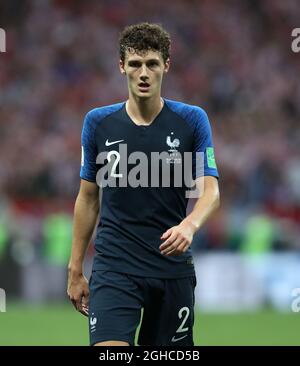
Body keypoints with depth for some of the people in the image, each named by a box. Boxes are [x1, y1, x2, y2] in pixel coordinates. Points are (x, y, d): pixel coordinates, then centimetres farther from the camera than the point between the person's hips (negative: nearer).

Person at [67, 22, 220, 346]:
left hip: (172, 267, 0)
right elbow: (88, 197, 11)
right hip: (114, 267, 0)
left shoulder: (192, 120, -1)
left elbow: (211, 190, -8)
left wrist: (189, 225, -30)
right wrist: (75, 270, 10)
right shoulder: (98, 122, 2)